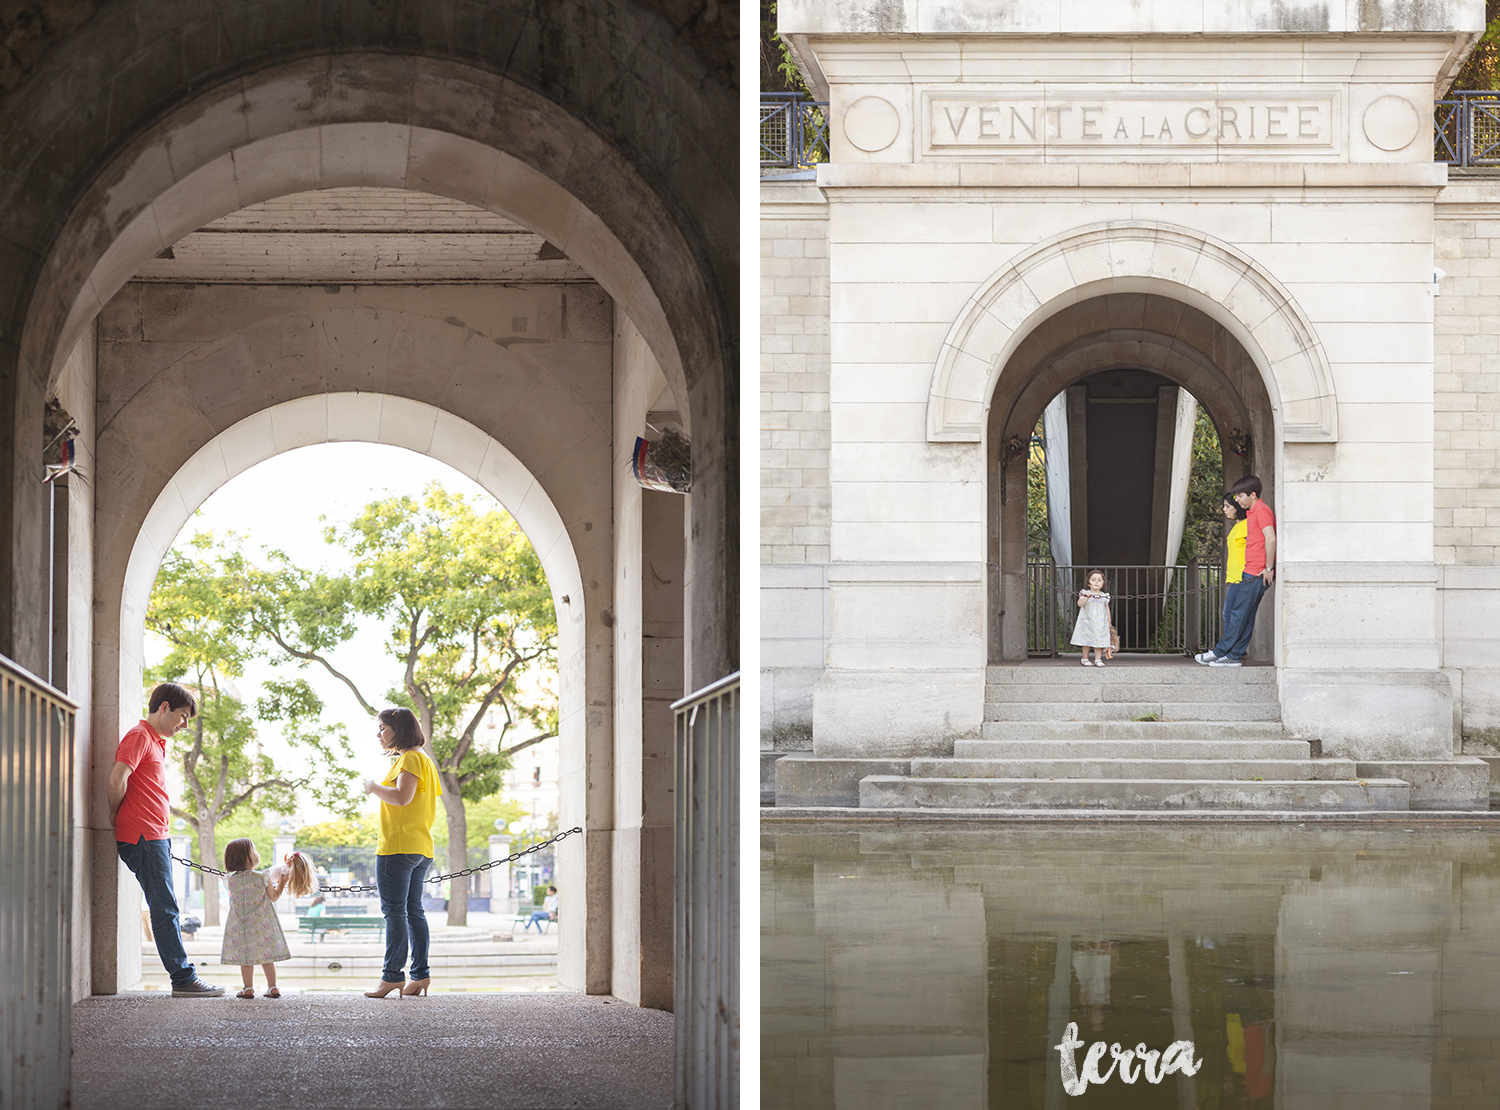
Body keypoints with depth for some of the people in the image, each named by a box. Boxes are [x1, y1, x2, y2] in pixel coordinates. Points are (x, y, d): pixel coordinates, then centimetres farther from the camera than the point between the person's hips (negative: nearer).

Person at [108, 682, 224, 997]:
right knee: (165, 908, -9)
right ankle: (183, 979, -10)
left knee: (166, 909, 8)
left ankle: (184, 977, 9)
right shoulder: (140, 737, -9)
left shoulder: (157, 743, 23)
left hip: (155, 838, 10)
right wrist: (115, 819, -8)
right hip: (143, 837, -10)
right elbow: (117, 779, -20)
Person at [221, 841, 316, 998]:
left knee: (245, 957, 7)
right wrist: (282, 883, 16)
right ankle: (272, 987, 12)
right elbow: (273, 897, 0)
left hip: (240, 925, 0)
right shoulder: (263, 878, -11)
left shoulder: (230, 880, -6)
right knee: (267, 957, 10)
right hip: (263, 923, 0)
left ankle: (248, 989, 6)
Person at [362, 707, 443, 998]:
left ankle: (393, 975, -11)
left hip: (398, 848, -10)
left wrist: (374, 787, -10)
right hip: (422, 848, 10)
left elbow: (403, 797, -24)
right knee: (414, 911, 10)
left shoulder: (410, 759, -10)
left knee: (394, 911, -9)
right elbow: (430, 812, 22)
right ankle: (420, 974, 8)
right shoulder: (424, 760, 20)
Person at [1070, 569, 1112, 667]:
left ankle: (1098, 659, 0)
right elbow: (1080, 604, -16)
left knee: (1099, 641, -3)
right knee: (1086, 641, 2)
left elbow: (1107, 609, 15)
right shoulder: (1085, 593, -2)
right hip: (1087, 621, -2)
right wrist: (1086, 598, -33)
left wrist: (1109, 622, 14)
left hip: (1100, 623, 2)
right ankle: (1085, 659, 13)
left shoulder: (1105, 596, 7)